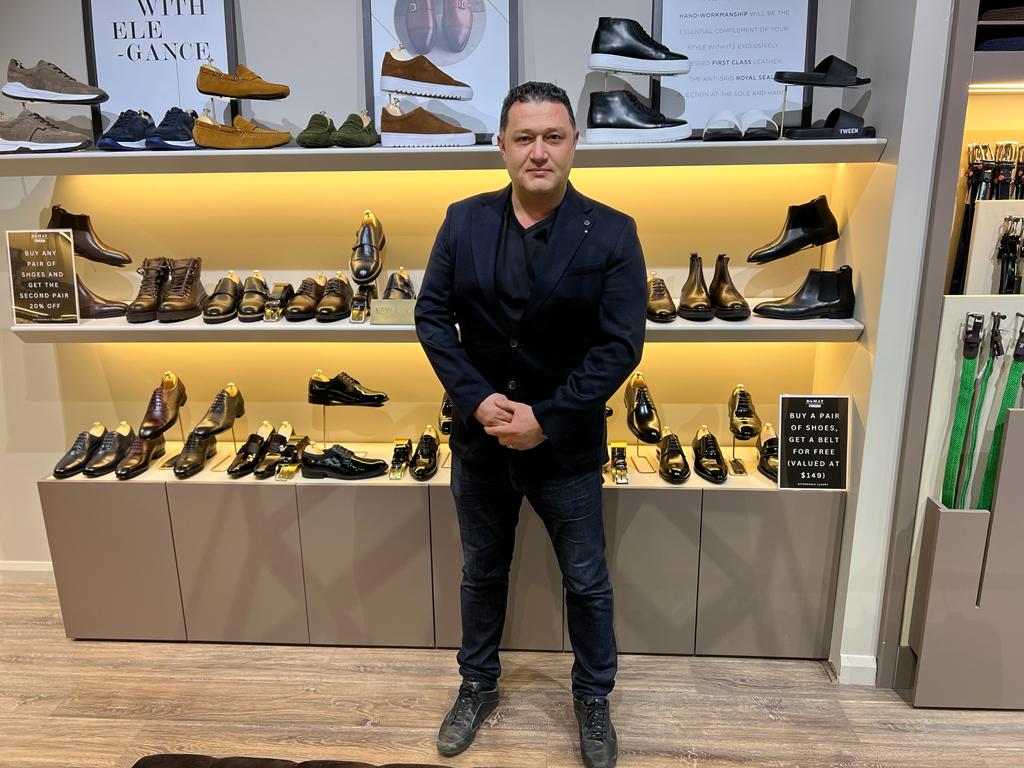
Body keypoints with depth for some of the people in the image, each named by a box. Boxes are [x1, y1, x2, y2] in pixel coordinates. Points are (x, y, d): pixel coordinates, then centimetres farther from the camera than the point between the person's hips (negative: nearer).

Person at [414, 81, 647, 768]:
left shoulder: (612, 235, -10)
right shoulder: (464, 222, -2)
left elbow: (620, 344, -14)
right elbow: (432, 316, -2)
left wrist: (546, 420, -19)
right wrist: (477, 399, -15)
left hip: (568, 448, -2)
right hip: (479, 440, 3)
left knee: (587, 582, 15)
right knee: (482, 573, 20)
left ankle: (594, 698, 40)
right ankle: (479, 686, 45)